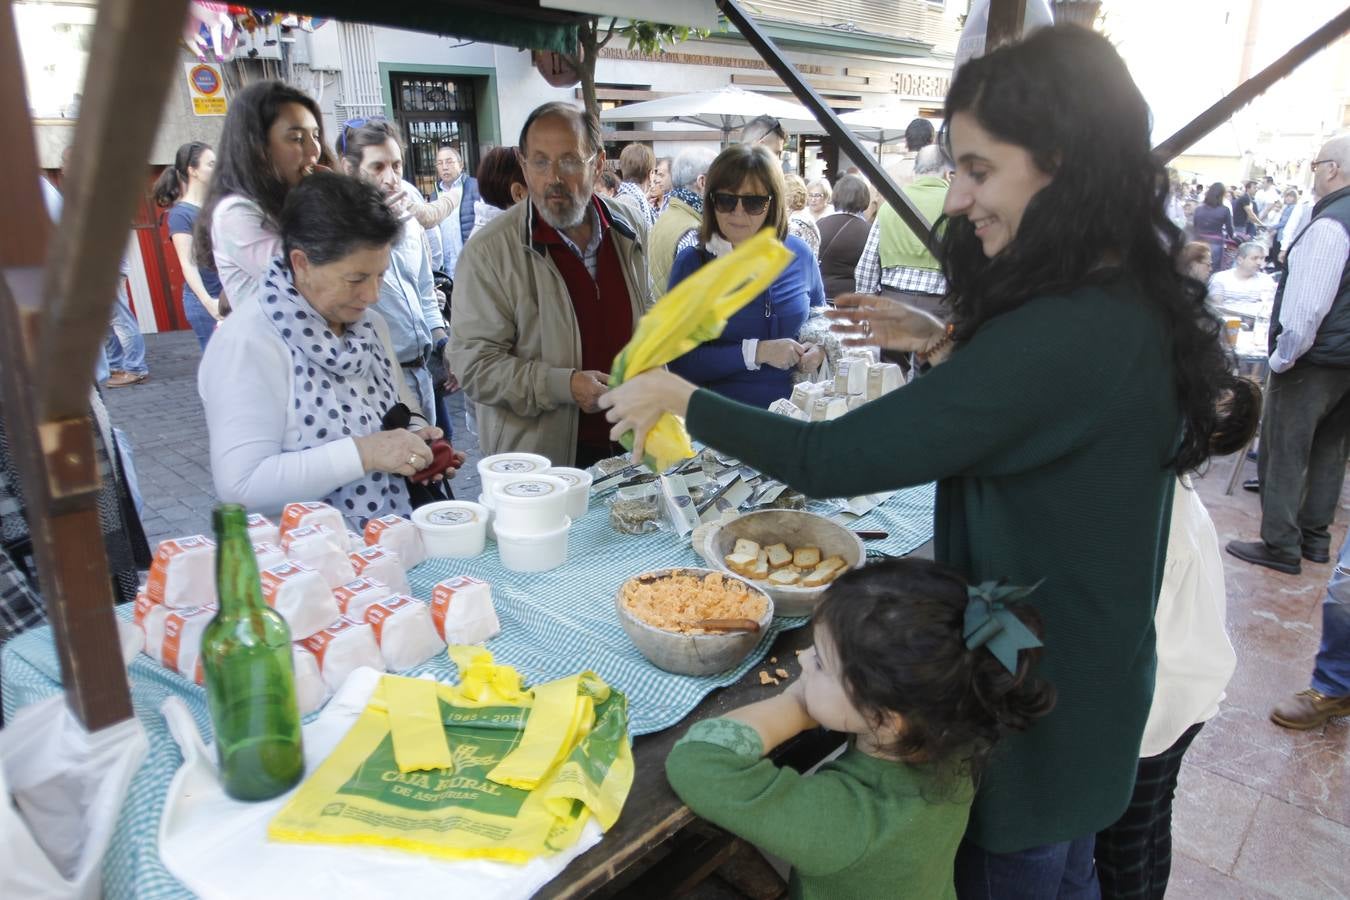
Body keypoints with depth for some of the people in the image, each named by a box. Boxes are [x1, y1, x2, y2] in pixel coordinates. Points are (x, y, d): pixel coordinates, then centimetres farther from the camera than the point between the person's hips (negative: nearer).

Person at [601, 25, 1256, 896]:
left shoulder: (1068, 332, -32)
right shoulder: (1132, 302, -2)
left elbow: (832, 459, -30)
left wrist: (680, 397, -17)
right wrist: (947, 343, 3)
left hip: (1032, 712, -8)